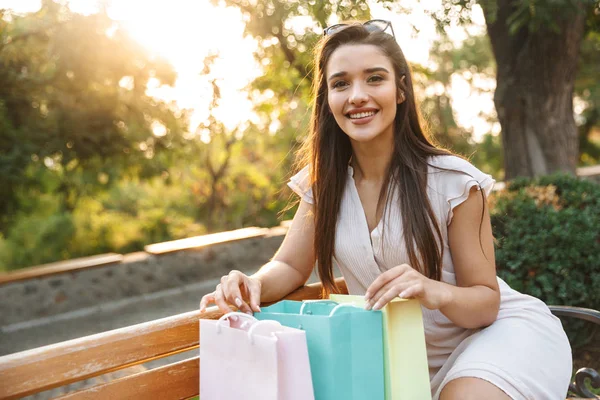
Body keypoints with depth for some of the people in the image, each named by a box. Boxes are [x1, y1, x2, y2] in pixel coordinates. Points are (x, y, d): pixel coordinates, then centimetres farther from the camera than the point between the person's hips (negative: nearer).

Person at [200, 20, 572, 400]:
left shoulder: (453, 182, -19)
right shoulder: (323, 182, -6)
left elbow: (486, 301, -14)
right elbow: (291, 266, 1)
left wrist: (436, 292, -38)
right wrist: (253, 285, -23)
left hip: (497, 330, -5)